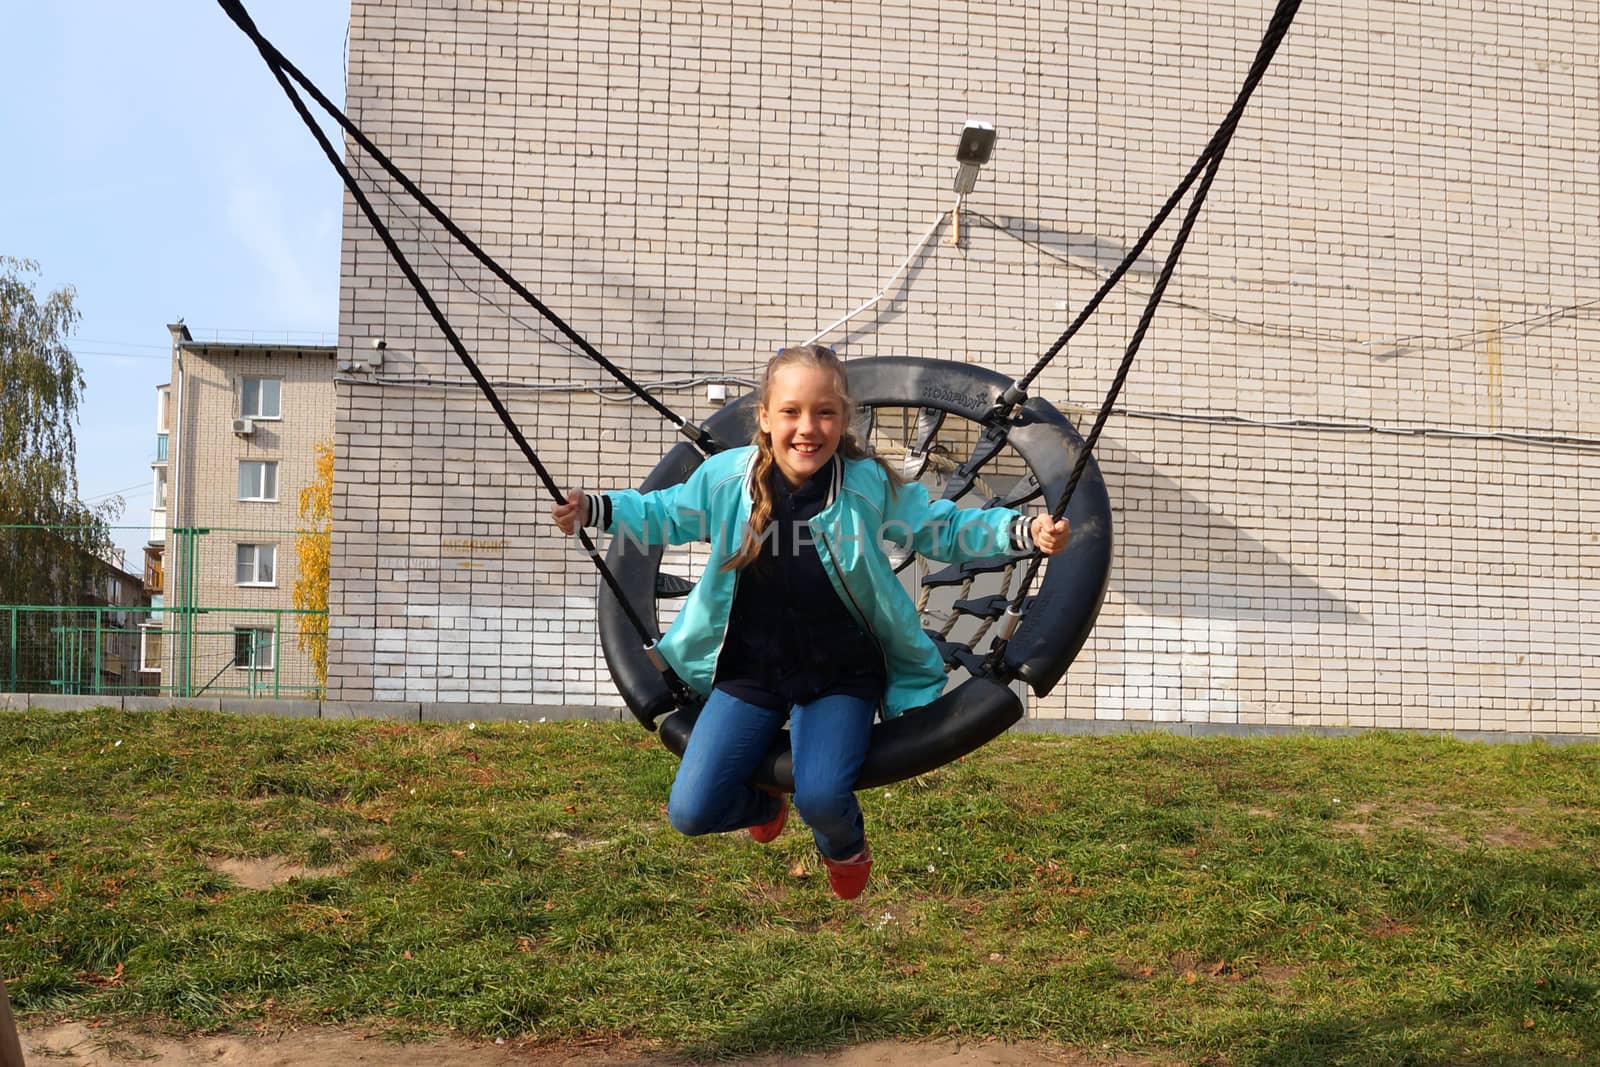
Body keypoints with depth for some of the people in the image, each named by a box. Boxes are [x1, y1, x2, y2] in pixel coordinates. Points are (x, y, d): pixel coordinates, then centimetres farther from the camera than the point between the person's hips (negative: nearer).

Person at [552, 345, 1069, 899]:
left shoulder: (870, 485, -15)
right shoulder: (725, 477, -11)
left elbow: (943, 527, -5)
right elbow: (665, 514, 8)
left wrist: (1024, 531, -20)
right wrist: (594, 510, -5)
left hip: (840, 675, -2)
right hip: (749, 671, 2)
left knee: (821, 798, -26)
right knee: (690, 812, -7)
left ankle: (845, 847, 18)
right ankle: (763, 806, 34)